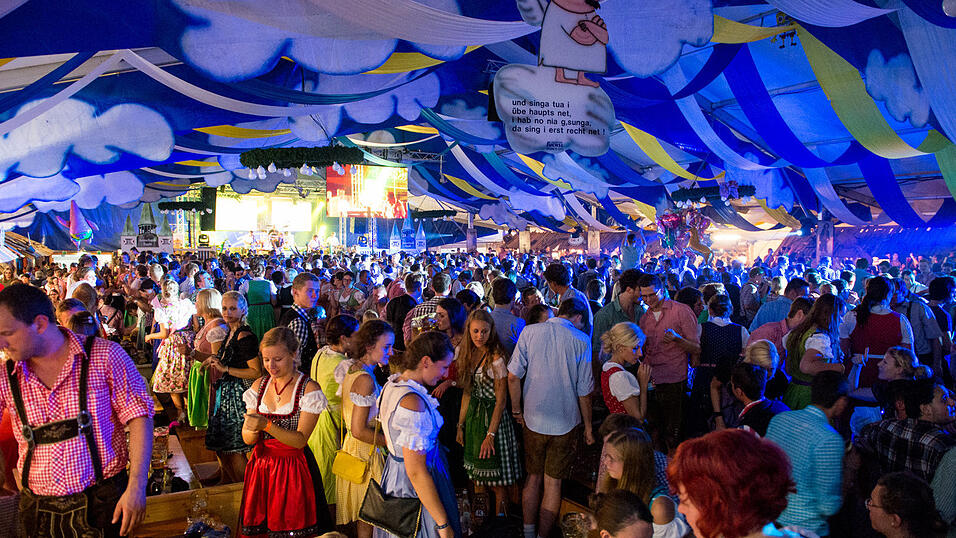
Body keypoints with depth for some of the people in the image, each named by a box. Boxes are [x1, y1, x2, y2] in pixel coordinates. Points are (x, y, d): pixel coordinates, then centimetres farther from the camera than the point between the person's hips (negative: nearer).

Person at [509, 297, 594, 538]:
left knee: (533, 477, 18)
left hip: (533, 418, 2)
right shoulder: (582, 340, -9)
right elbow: (584, 391, -6)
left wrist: (517, 410, 9)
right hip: (565, 422, -2)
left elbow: (513, 376, -4)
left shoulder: (529, 332, -4)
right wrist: (588, 427, 5)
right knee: (553, 482, 11)